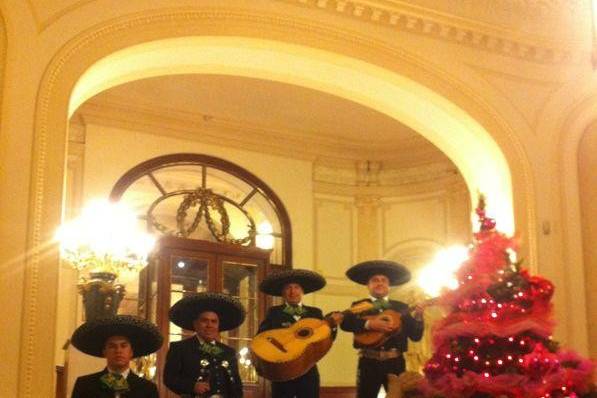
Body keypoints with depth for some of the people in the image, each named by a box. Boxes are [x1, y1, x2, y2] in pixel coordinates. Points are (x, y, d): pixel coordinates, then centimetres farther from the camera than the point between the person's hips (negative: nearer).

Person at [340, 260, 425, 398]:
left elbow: (415, 336, 7)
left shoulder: (401, 307, 13)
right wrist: (369, 324, -24)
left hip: (396, 362, 2)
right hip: (369, 362, -1)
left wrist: (418, 317, -11)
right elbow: (345, 323, -12)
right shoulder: (359, 305, 8)